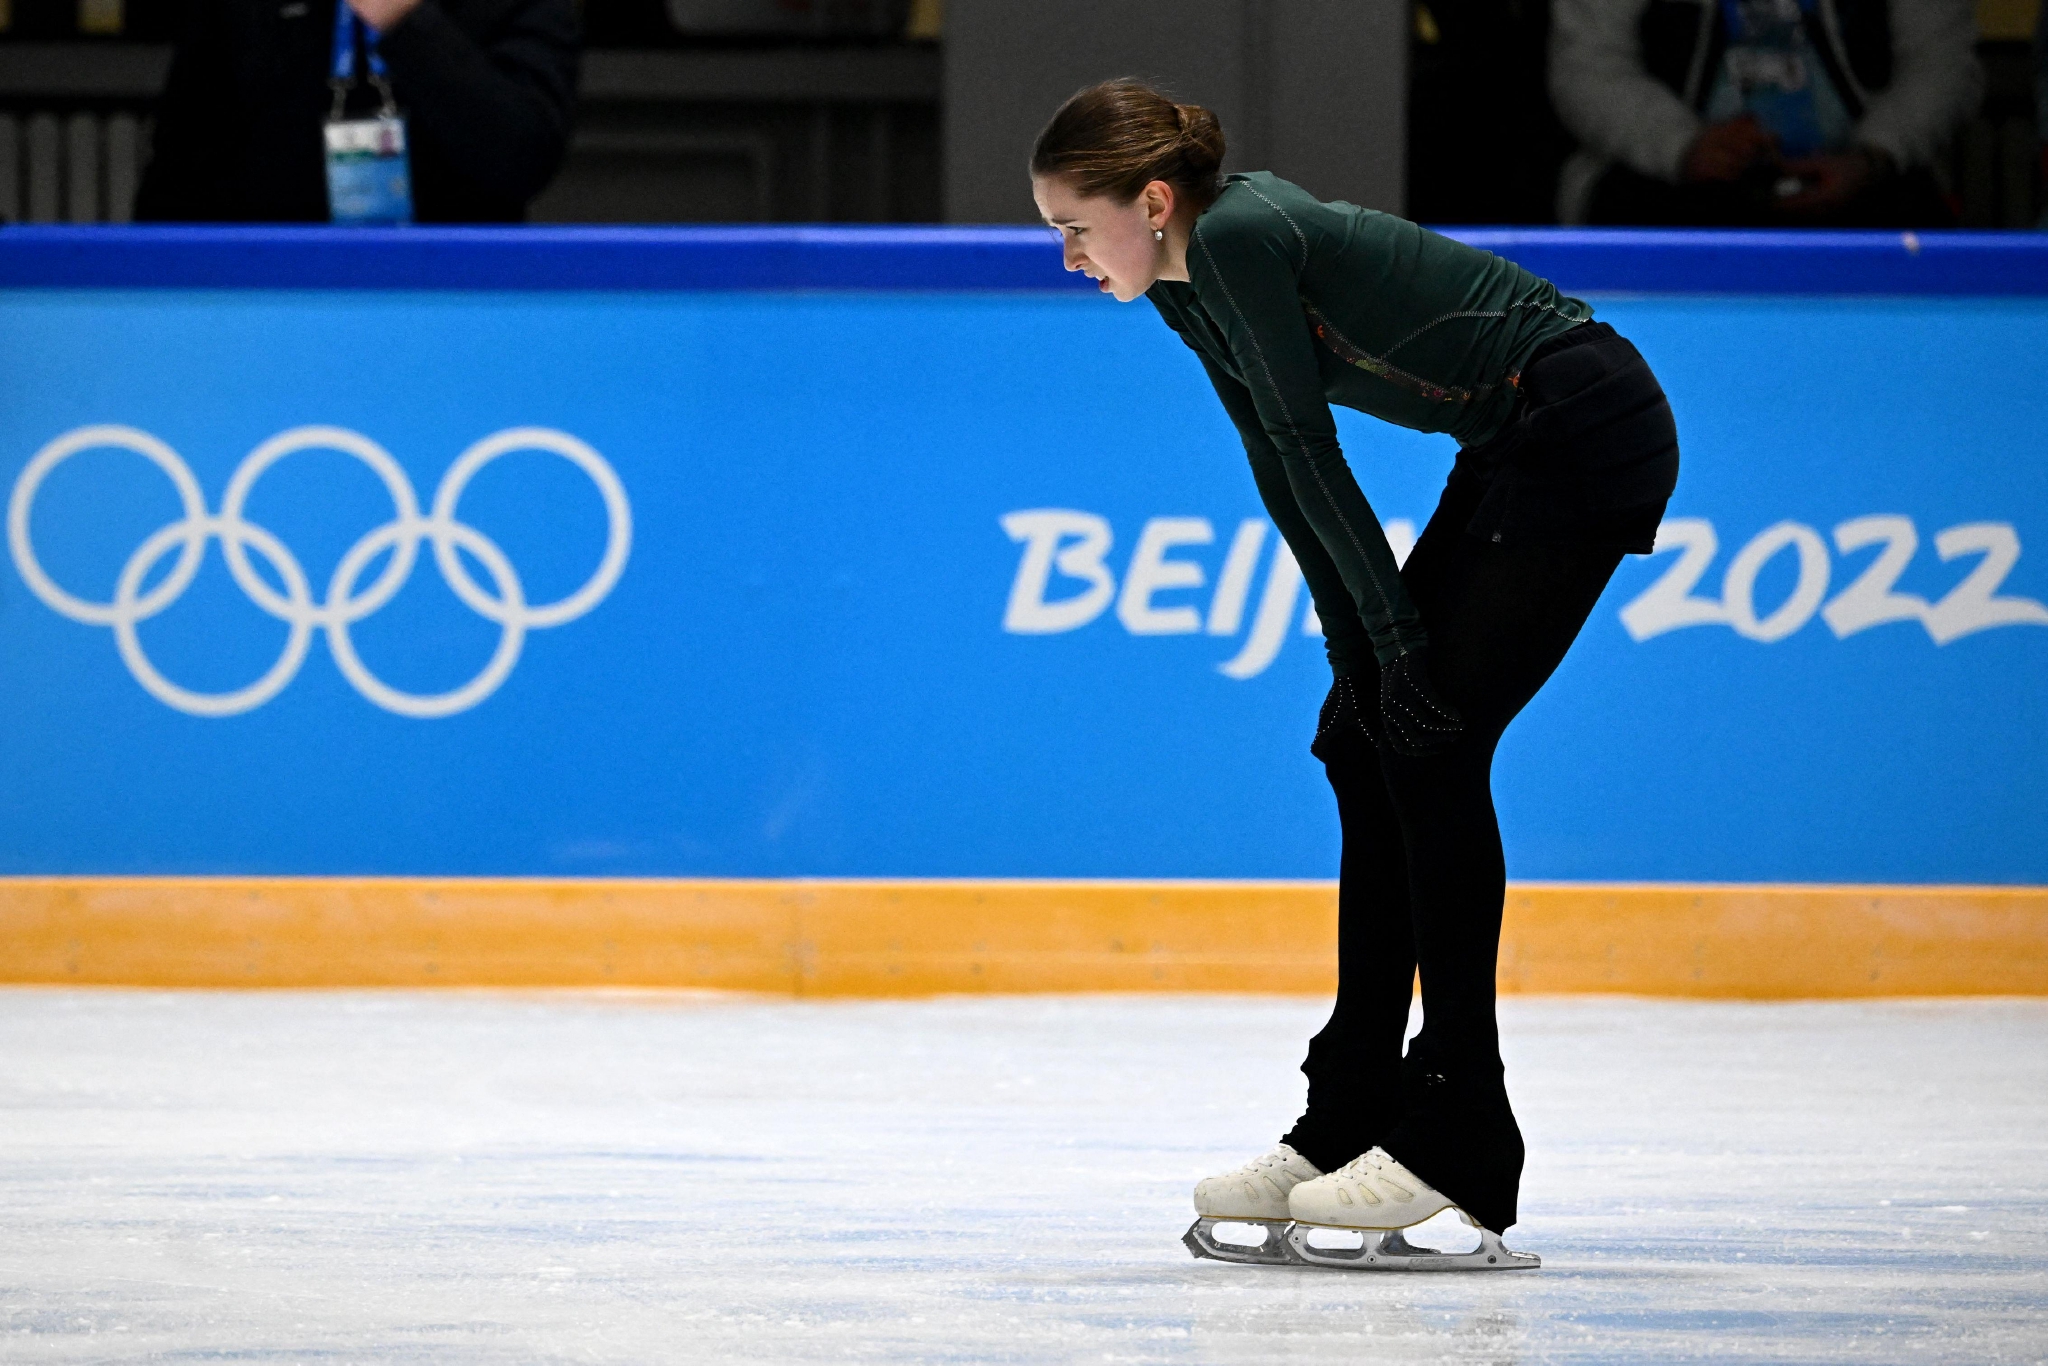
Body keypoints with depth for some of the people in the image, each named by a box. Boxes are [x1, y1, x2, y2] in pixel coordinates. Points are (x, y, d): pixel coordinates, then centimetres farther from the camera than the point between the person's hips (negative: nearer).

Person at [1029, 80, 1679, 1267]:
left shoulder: (1242, 238, -21)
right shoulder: (1184, 281, 7)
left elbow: (1309, 448, -16)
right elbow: (1279, 468, 9)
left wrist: (1396, 635, -12)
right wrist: (1357, 648, 5)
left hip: (1589, 432, -10)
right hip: (1519, 451, 10)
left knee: (1428, 735, -12)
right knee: (1366, 735, 6)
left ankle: (1460, 1146, -11)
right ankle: (1351, 1123, 9)